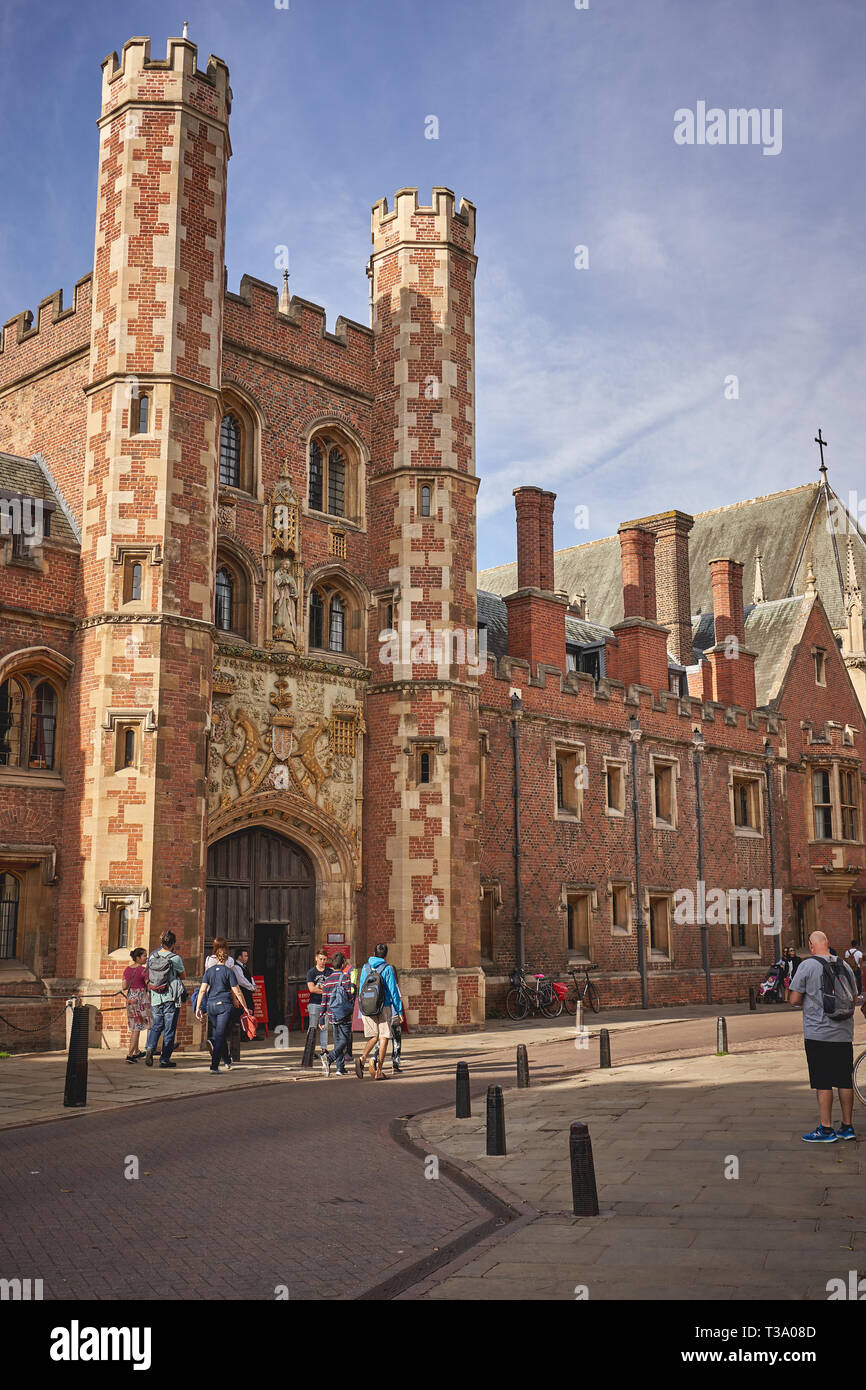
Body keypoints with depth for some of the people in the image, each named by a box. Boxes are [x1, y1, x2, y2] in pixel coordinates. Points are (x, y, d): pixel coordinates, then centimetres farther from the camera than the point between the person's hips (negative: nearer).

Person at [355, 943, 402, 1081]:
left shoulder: (365, 967, 6)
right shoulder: (388, 969, -7)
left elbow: (361, 989, 10)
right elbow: (393, 991, -7)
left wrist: (361, 1009, 19)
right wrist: (399, 1011, -2)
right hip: (384, 1007, -3)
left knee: (373, 1037, 12)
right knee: (384, 1038, 5)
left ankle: (362, 1058, -16)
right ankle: (378, 1071, 2)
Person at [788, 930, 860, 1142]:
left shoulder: (808, 965, -9)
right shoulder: (844, 965, 8)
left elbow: (794, 999, -9)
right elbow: (854, 999, 15)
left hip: (819, 1034, -5)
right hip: (844, 1033, 5)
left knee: (823, 1083, -2)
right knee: (845, 1081, 11)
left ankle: (826, 1129, 1)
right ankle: (847, 1127, 18)